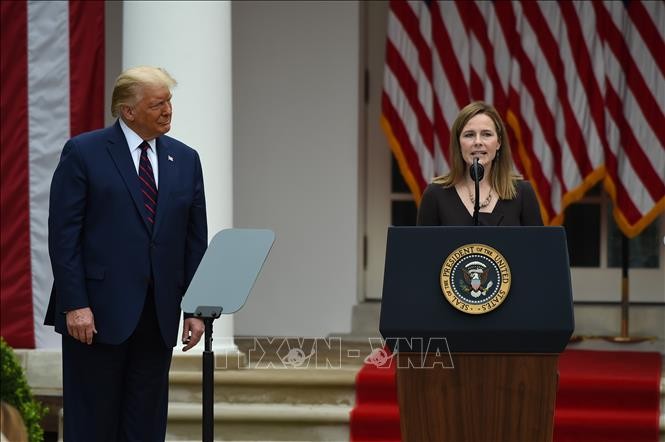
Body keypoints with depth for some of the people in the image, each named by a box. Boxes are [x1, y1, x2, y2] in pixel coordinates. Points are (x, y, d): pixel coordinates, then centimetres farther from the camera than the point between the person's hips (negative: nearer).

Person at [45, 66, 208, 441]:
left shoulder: (185, 160, 10)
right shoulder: (83, 153, -4)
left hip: (159, 313, 5)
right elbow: (64, 235, -7)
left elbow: (196, 240, 11)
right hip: (99, 311, -4)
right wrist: (75, 305, -14)